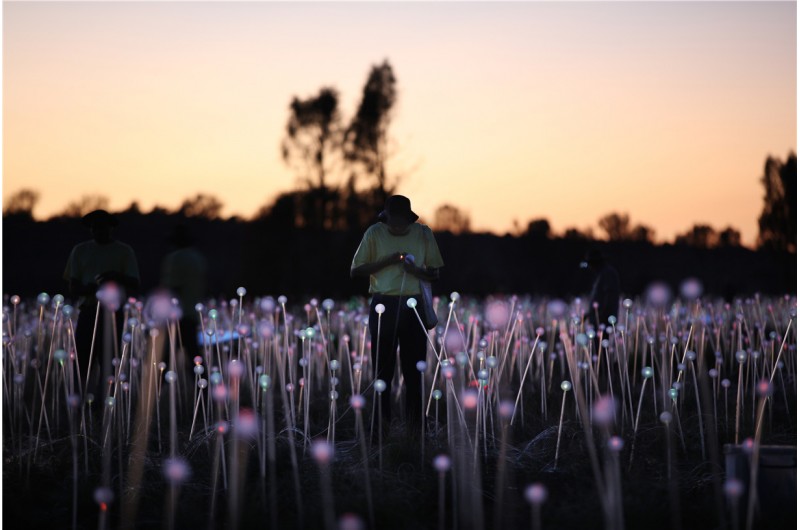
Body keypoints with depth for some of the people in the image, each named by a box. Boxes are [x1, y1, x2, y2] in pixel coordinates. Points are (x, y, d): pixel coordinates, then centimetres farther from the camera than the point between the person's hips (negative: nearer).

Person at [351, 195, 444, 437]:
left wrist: (416, 271, -14)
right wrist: (386, 261, -12)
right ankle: (383, 423, 11)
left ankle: (414, 425, 10)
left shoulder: (424, 234, 1)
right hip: (384, 305, -1)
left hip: (414, 305, 1)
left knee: (414, 367, 3)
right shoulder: (374, 233, -2)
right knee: (383, 367, 3)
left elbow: (435, 274, 7)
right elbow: (355, 271, -1)